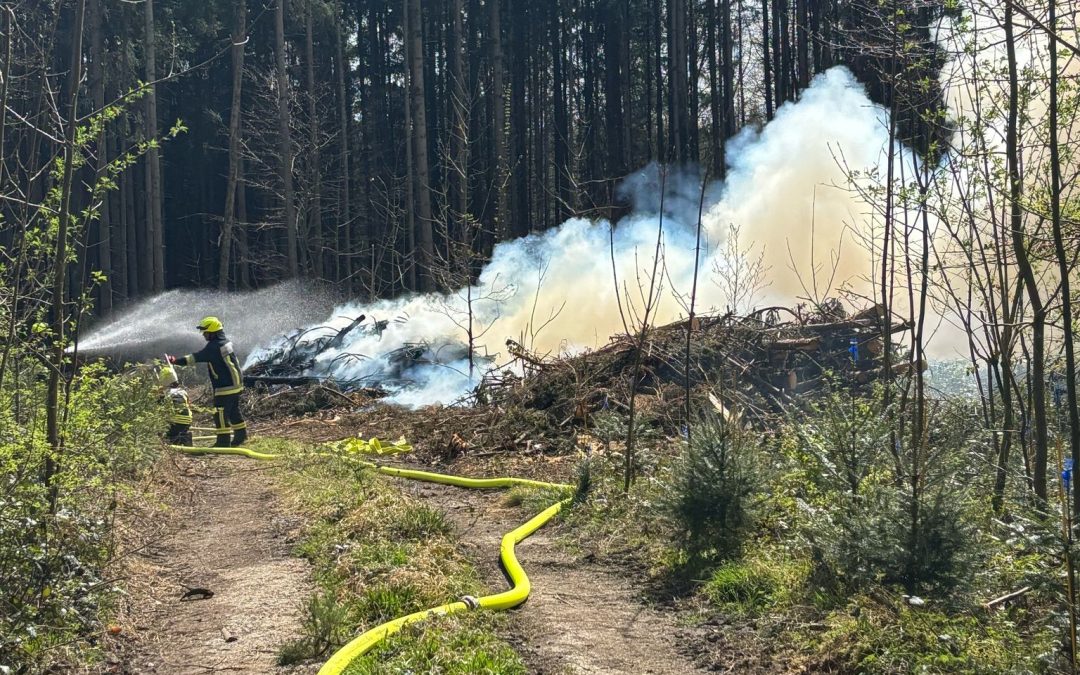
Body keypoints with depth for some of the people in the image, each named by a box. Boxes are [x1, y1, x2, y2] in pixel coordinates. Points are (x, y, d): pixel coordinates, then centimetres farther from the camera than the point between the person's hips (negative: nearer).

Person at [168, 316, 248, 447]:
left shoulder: (213, 347, -18)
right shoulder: (227, 342, 10)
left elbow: (195, 358, -17)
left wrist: (176, 361, -12)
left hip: (224, 387, -10)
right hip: (237, 384, 10)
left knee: (220, 414, -3)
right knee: (234, 412, 19)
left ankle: (223, 441, -1)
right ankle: (241, 435, 26)